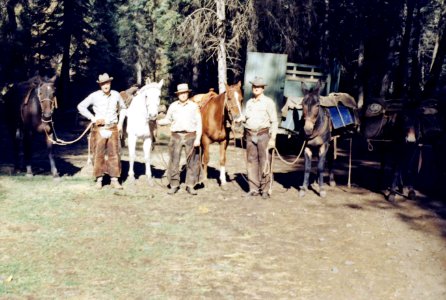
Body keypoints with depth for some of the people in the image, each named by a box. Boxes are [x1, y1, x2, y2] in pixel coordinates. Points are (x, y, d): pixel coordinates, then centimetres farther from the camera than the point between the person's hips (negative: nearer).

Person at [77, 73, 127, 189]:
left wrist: (120, 122, 9)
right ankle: (99, 179, 11)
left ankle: (114, 179, 8)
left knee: (114, 153, 2)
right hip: (99, 128, -2)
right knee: (98, 153, 2)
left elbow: (123, 108, 19)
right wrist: (92, 118, -5)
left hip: (113, 128, 2)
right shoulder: (94, 96, -4)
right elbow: (81, 106, 1)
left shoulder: (116, 95, 3)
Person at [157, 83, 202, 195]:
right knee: (174, 161, 1)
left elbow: (199, 124, 0)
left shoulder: (194, 106, 1)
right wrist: (156, 122, -2)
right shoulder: (173, 106, 6)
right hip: (176, 136, 1)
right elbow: (167, 120, 16)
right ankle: (174, 185, 11)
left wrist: (198, 139, -9)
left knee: (192, 162, 2)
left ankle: (190, 185, 11)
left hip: (190, 136, -1)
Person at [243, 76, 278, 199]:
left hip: (263, 134, -5)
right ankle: (253, 189, 14)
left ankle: (265, 189, 5)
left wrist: (272, 138, -10)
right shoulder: (249, 102, 12)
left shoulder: (268, 102, -2)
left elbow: (274, 121, -4)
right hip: (250, 135, 5)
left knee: (264, 162, -3)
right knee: (251, 161, 6)